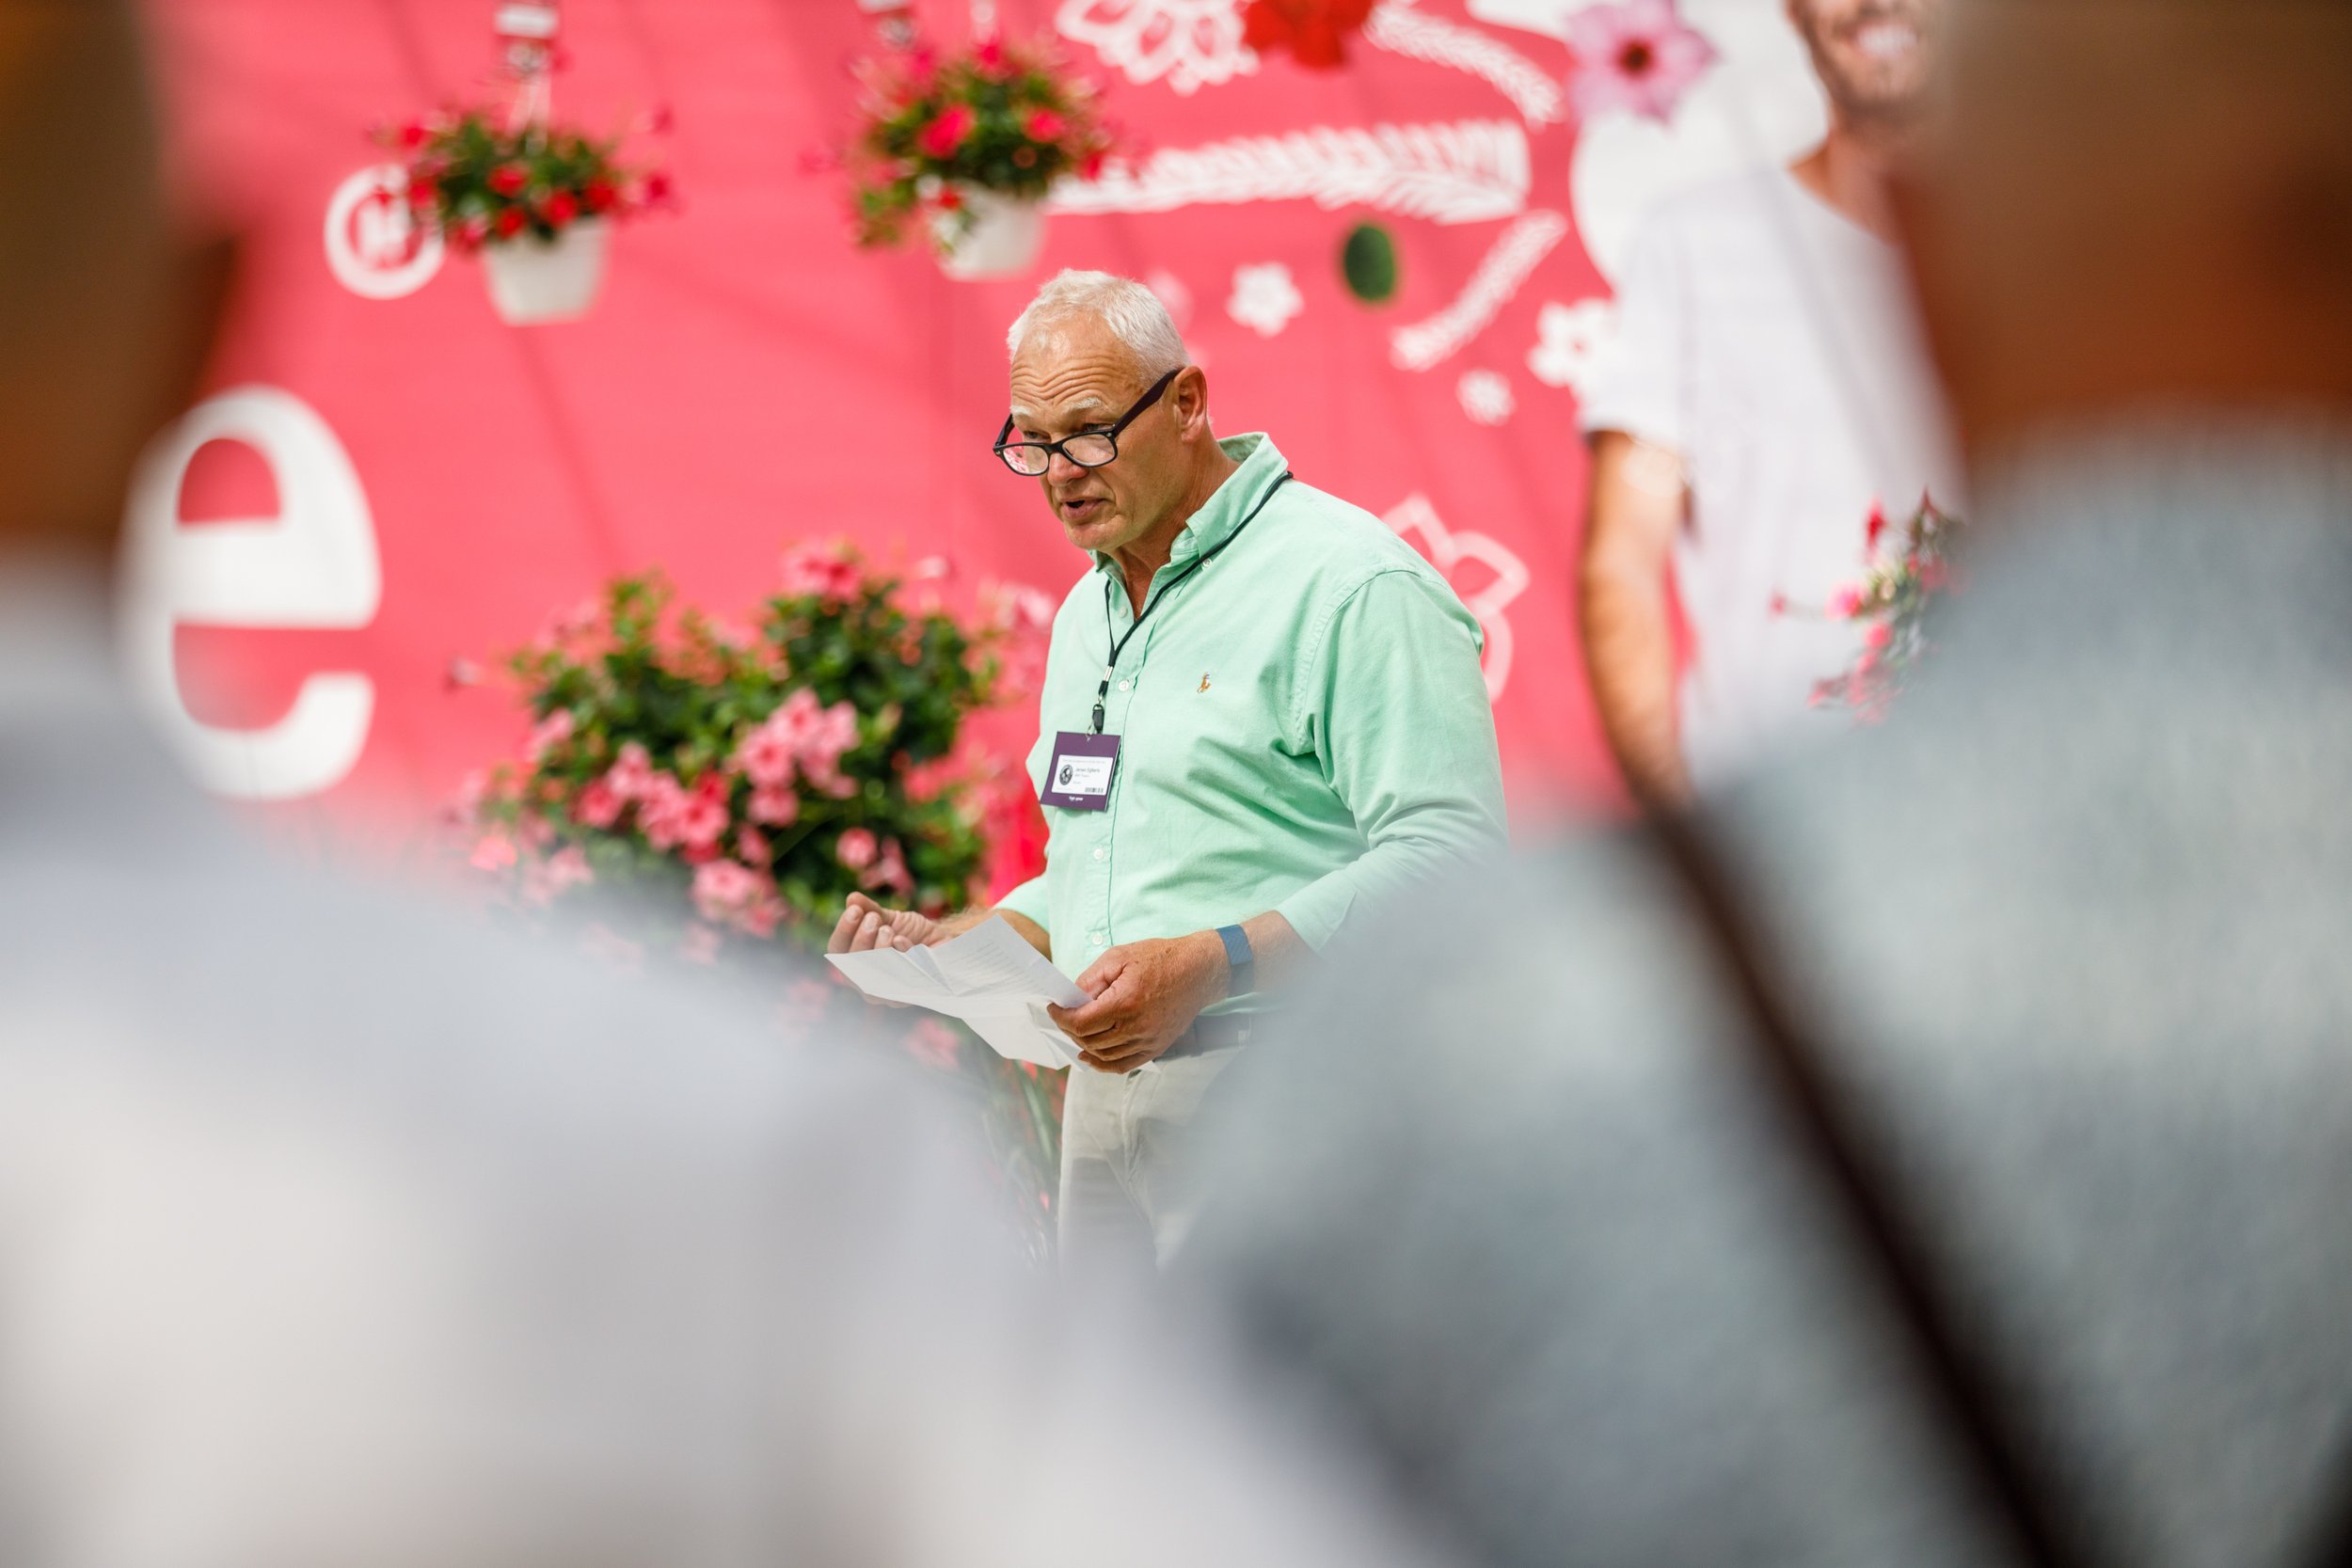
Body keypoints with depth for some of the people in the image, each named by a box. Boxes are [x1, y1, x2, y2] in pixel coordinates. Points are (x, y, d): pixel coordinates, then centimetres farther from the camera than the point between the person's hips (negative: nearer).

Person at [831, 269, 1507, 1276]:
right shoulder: (1089, 612, 22)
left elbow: (1448, 856, -18)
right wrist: (952, 945, 11)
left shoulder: (1353, 586, -8)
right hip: (1109, 1086, 8)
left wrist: (1208, 966, -25)